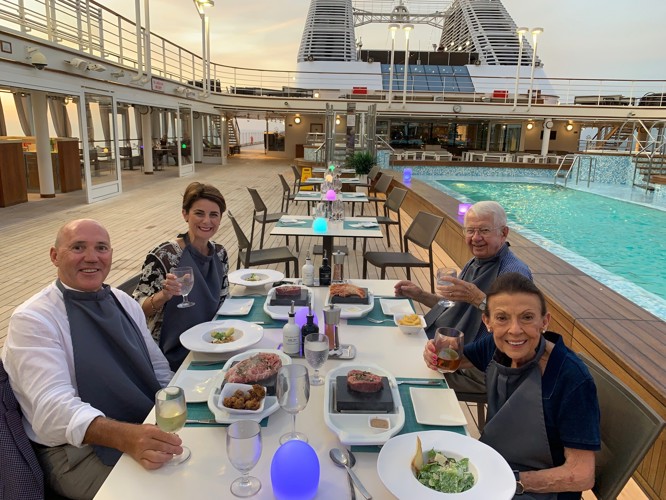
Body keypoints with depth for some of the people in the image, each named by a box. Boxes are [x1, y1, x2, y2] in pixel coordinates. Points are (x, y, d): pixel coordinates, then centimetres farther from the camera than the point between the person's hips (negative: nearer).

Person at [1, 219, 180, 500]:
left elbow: (159, 369, 11)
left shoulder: (124, 302, 7)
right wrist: (126, 437, -42)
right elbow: (54, 408, -25)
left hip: (151, 429, 7)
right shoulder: (32, 319, -14)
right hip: (79, 448, -6)